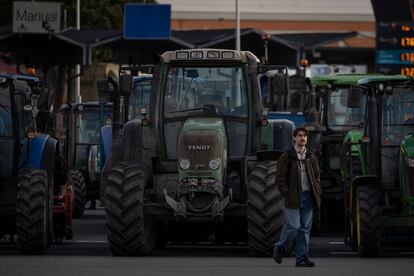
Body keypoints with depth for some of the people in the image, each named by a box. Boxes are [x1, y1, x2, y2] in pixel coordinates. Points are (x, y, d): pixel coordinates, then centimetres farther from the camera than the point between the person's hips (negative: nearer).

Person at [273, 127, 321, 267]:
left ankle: (302, 258, 8)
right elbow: (280, 177, -3)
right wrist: (286, 193, -12)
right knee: (293, 226, -11)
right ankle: (279, 248, 13)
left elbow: (316, 176, 18)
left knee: (305, 228, 4)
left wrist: (317, 193, 6)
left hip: (308, 197, 5)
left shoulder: (311, 157, 13)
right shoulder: (286, 157, -1)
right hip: (293, 197, -5)